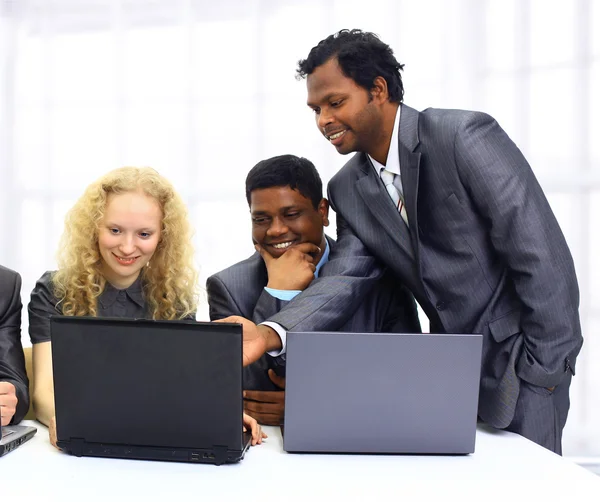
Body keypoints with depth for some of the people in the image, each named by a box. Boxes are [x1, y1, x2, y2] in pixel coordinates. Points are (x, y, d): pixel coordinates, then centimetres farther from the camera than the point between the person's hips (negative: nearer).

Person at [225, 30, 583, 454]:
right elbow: (345, 277, -7)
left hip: (519, 359, -6)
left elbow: (543, 258, -19)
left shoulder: (465, 137, -18)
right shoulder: (349, 189, 3)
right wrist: (270, 334, -25)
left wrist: (543, 370, -17)